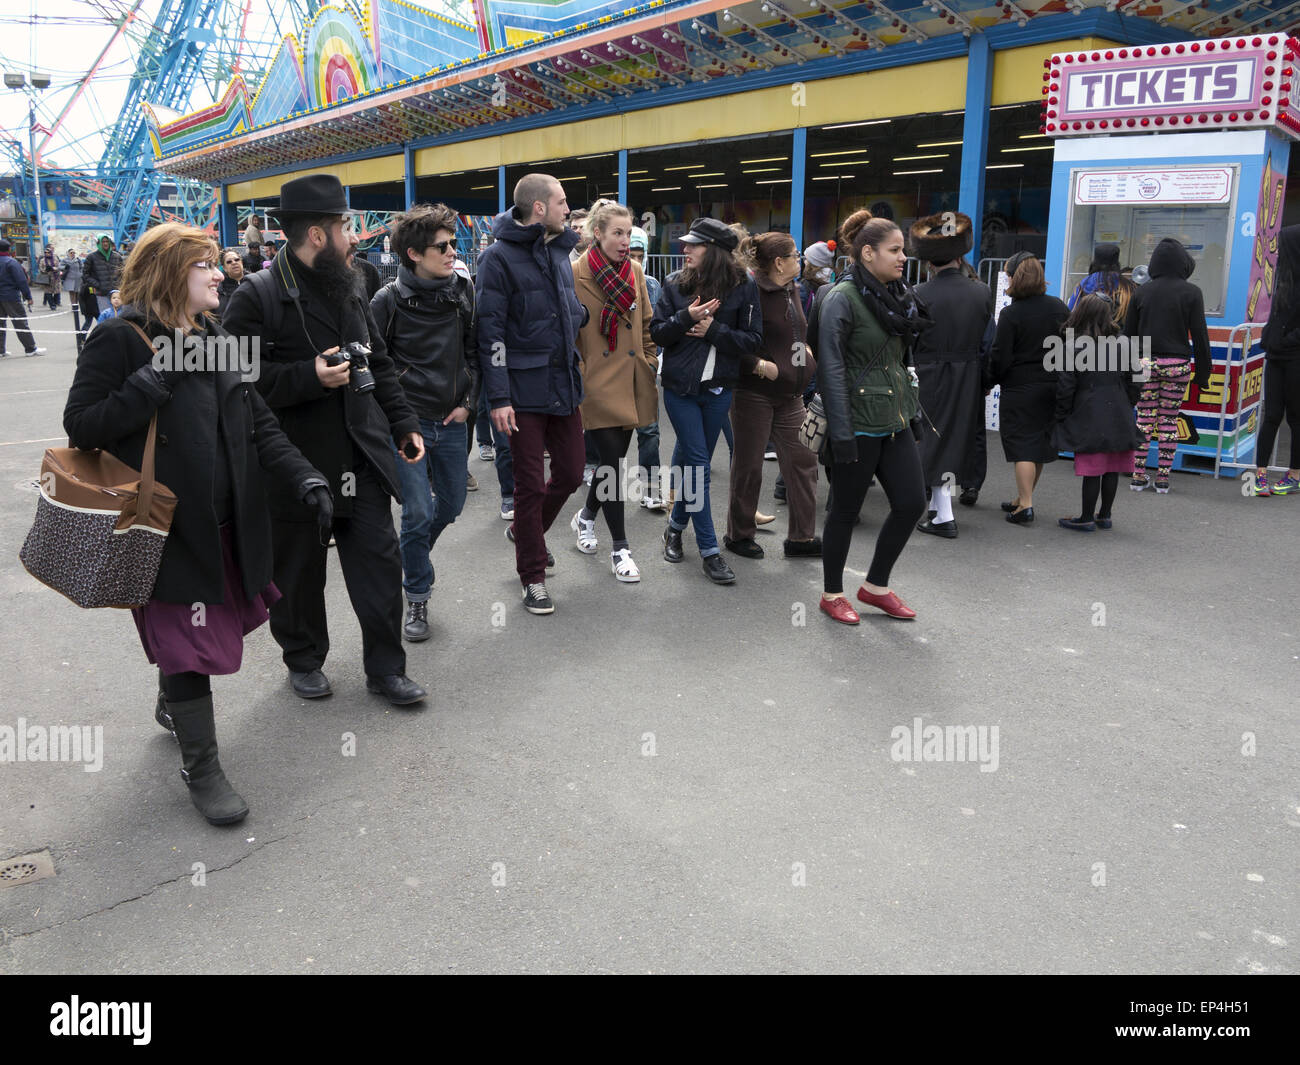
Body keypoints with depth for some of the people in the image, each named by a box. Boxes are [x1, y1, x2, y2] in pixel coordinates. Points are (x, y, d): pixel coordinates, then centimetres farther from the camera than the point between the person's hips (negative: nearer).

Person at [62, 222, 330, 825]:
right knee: (188, 641, -1)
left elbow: (258, 425, 9)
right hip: (166, 529, -7)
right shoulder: (120, 340, -11)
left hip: (226, 525, 7)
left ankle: (172, 704, 47)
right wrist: (156, 380, -26)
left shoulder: (214, 338, 11)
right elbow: (81, 425, -17)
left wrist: (304, 480, -3)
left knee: (217, 625, 19)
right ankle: (201, 768, 14)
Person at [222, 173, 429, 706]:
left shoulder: (348, 290, 13)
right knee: (299, 570, 10)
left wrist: (403, 423, 14)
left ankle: (385, 667, 16)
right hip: (297, 460, -5)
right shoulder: (257, 296, -11)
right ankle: (303, 659, 31)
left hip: (362, 454, 6)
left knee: (379, 558, 4)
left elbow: (379, 363, 20)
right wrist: (309, 378, -23)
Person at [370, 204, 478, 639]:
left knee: (451, 503, 14)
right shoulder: (390, 300, -10)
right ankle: (417, 598, 14)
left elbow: (475, 352, 10)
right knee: (417, 512, -4)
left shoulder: (463, 292, 2)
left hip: (451, 421, 5)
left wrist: (468, 401, 2)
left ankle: (411, 556, 43)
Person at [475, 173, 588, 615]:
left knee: (570, 473, 13)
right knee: (530, 484, 1)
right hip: (525, 389, -7)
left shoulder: (559, 251, 12)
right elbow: (490, 332, -13)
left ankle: (526, 530, 40)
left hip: (565, 384, 7)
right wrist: (499, 398, -17)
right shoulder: (500, 256, -10)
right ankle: (533, 576, 16)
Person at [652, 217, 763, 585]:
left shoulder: (743, 287, -4)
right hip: (681, 388, -1)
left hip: (719, 389, 1)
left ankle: (676, 527, 34)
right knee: (697, 462, -6)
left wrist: (713, 329, -16)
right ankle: (709, 550, -2)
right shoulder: (675, 283, 0)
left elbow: (753, 341, -6)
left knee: (693, 461, 12)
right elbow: (657, 333, -2)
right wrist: (686, 317, -18)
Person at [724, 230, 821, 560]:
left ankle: (801, 536, 17)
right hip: (754, 393, -8)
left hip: (789, 394, 8)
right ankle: (739, 534, 20)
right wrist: (759, 365, -22)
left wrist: (806, 350, 9)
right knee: (749, 465, 4)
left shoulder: (791, 291, 13)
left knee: (803, 461, 7)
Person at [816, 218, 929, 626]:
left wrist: (913, 413, 15)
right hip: (859, 425, -7)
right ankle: (832, 594, 21)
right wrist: (841, 433, -21)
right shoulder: (842, 299, -12)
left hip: (895, 422, 8)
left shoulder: (897, 297, 11)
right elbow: (832, 369, -17)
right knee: (846, 510, 4)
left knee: (911, 503, 6)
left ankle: (875, 585, 23)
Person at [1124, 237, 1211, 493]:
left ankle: (1138, 476, 7)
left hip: (1145, 362, 2)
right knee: (1169, 421, 4)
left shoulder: (1142, 291, 3)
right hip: (1177, 365, -1)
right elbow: (1200, 335, -3)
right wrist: (1202, 372, 4)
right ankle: (1162, 479, 7)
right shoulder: (1191, 292, -3)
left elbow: (1128, 332, 6)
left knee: (1144, 419, 7)